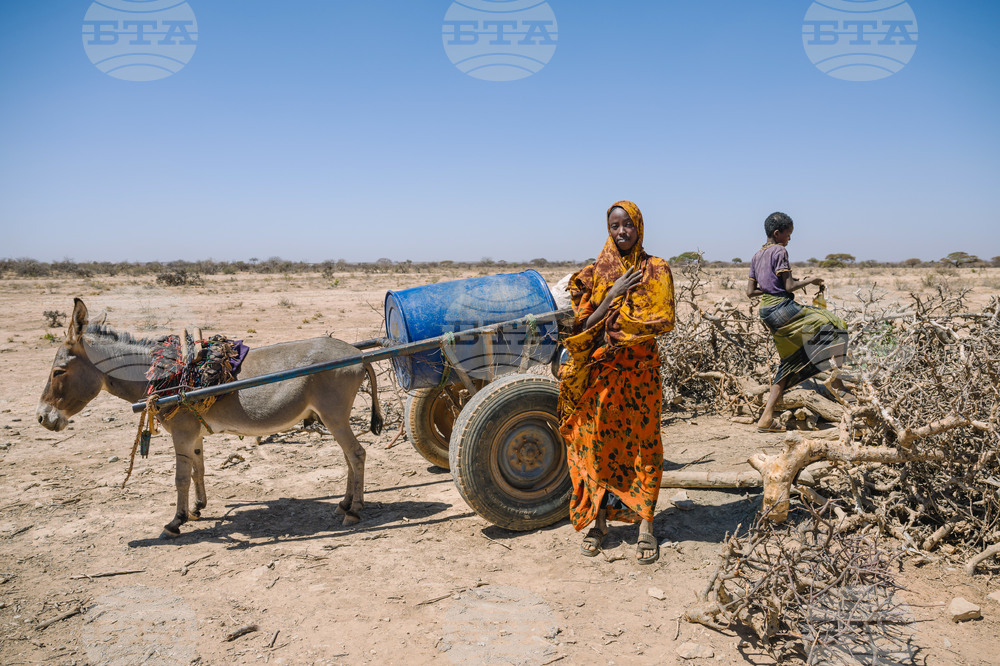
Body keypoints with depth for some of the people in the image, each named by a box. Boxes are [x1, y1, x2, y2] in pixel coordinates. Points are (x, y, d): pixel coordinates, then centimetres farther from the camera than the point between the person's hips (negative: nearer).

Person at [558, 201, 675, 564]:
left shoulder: (656, 270, 4)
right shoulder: (595, 272, 6)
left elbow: (664, 321, -7)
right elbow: (584, 323, -3)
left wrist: (613, 317, -10)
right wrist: (612, 295, -14)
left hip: (640, 368, -1)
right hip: (602, 369, 1)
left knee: (642, 442, 2)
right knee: (598, 440, 3)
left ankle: (645, 523, 9)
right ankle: (599, 519, 15)